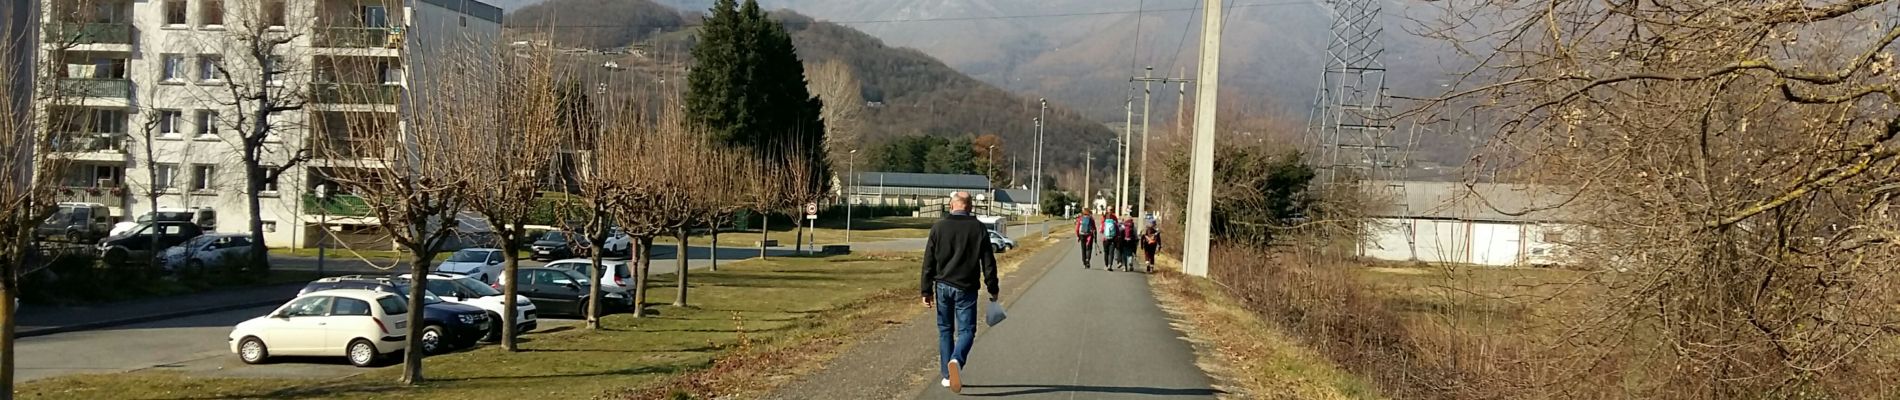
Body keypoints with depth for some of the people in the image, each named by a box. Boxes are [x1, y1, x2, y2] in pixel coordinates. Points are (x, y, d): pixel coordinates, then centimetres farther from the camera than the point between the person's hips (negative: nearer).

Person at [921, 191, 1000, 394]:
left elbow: (928, 262, 1)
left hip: (943, 286, 2)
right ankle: (957, 360, -26)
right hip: (966, 288, -2)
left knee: (945, 330, 14)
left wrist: (927, 290, 7)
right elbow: (988, 262, -1)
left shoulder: (938, 227, 1)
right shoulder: (979, 228, -3)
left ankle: (947, 375, 14)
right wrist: (993, 289, 7)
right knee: (966, 330, 3)